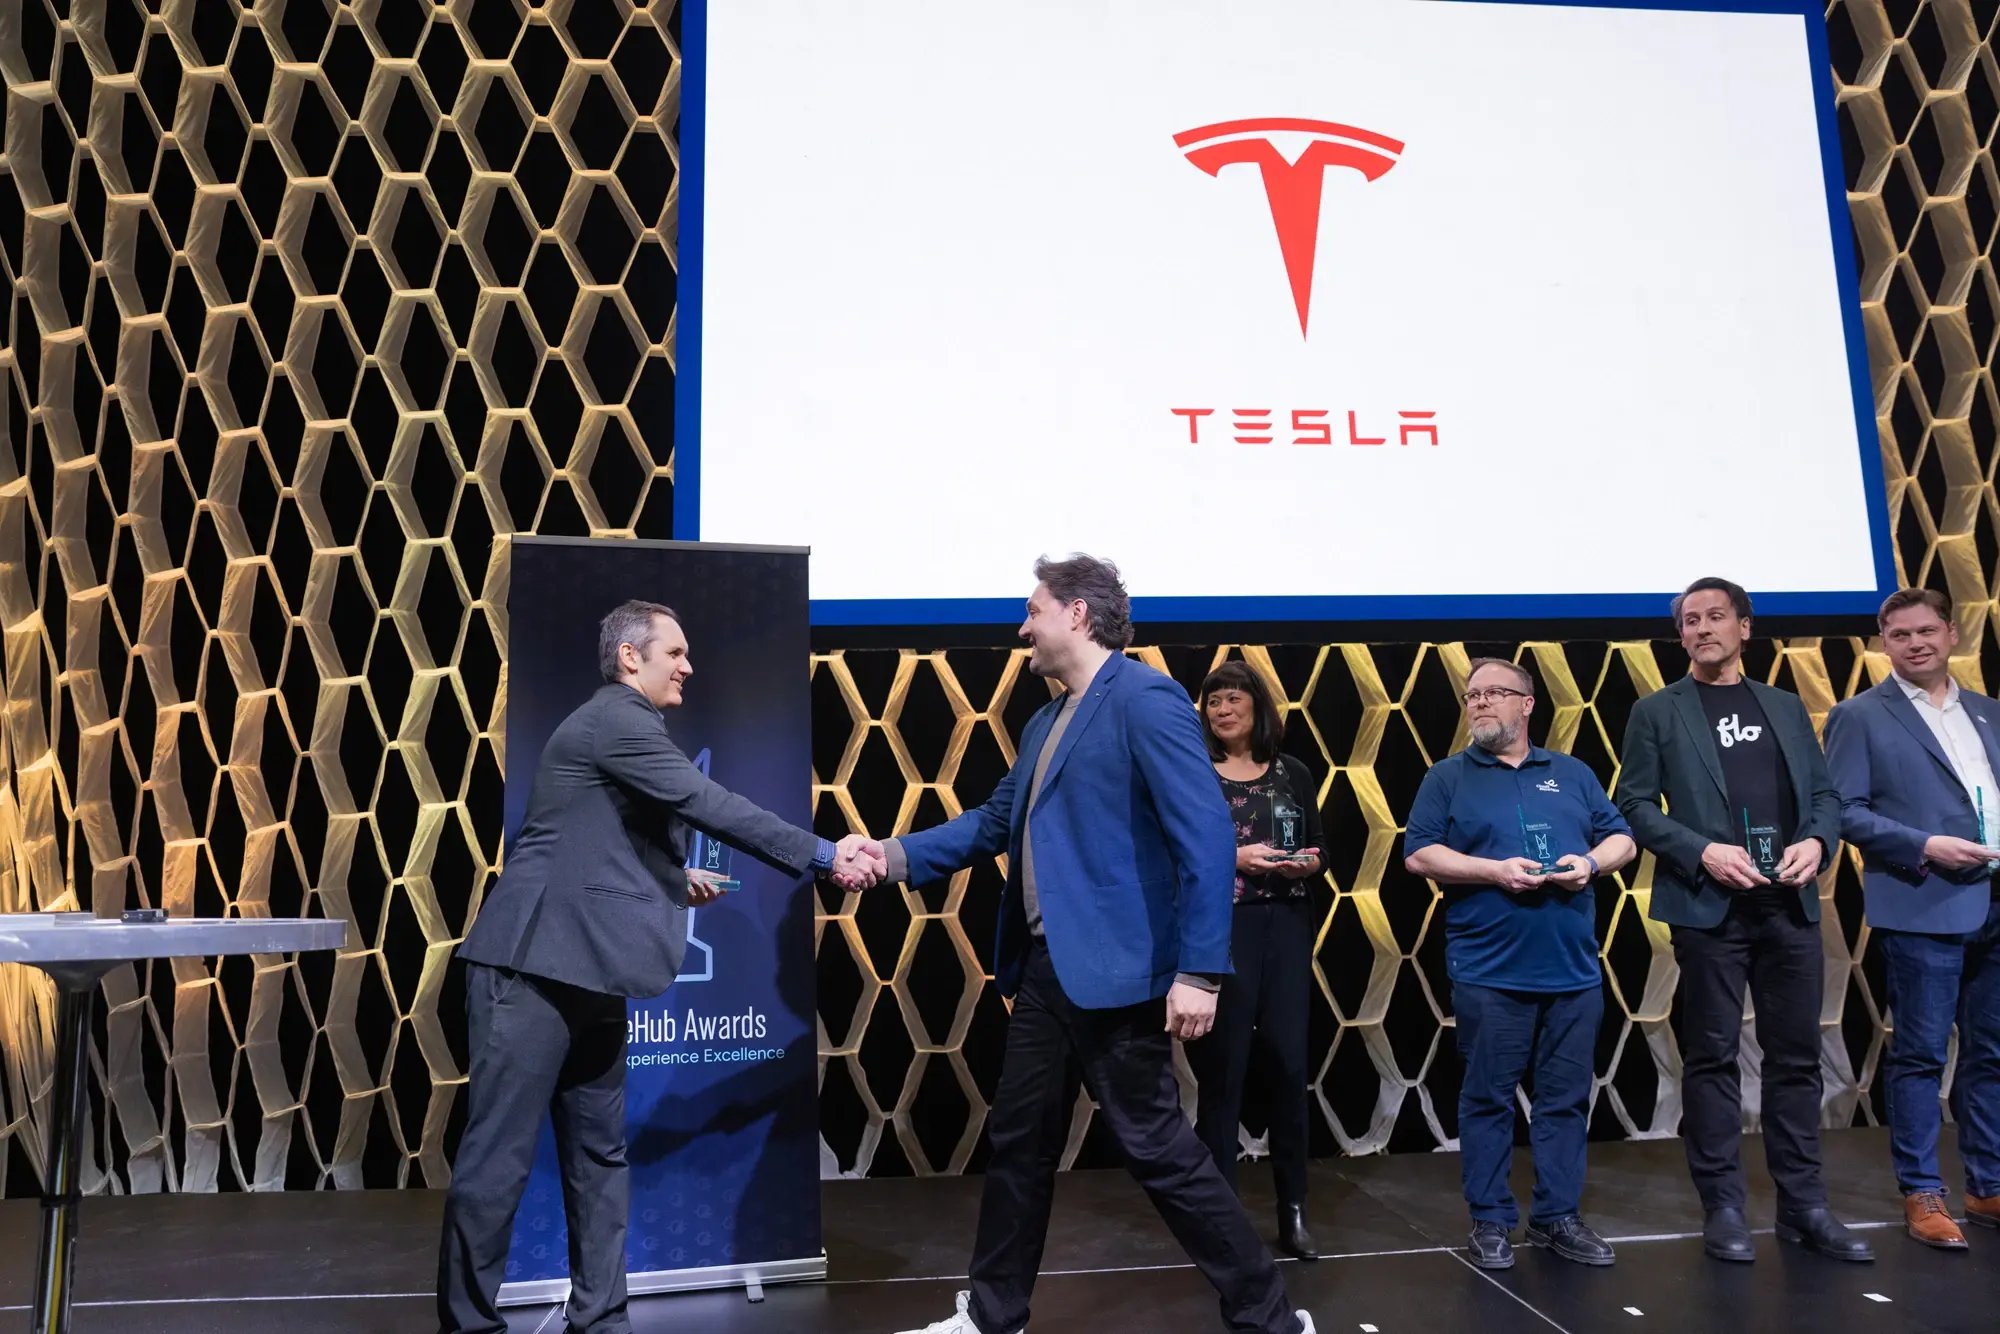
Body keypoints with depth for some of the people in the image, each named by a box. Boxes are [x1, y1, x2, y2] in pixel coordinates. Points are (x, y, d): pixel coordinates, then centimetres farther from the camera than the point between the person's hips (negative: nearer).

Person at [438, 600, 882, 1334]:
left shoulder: (626, 728, 18)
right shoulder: (613, 722, -13)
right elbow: (713, 806, -22)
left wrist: (678, 877, 12)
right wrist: (825, 856, -23)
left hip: (586, 971, 10)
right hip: (535, 968, -10)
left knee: (600, 1155, 12)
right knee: (499, 1155, -1)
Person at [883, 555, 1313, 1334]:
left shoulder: (1145, 700, -14)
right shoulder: (1045, 722, 15)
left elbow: (1207, 834, -20)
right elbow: (995, 822, 19)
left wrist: (1200, 970, -24)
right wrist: (898, 855, 5)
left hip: (1114, 969, -9)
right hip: (1044, 966, 9)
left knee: (1156, 1146, 0)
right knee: (1017, 1140, 17)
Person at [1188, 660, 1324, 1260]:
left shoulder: (1293, 774, 11)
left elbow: (1319, 851, 14)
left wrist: (1304, 863, -7)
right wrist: (1233, 857, -16)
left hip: (1287, 927, 3)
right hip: (1220, 930, -3)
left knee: (1289, 1064, 3)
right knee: (1223, 1069, 0)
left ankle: (1293, 1212, 16)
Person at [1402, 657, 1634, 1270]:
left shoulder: (1573, 774, 14)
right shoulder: (1447, 777, 4)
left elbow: (1622, 838, 14)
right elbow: (1418, 854, -4)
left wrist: (1591, 862, -7)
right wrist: (1493, 870, -14)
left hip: (1573, 967, 3)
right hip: (1489, 971, -3)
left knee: (1566, 1098, 9)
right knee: (1488, 1098, 2)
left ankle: (1558, 1215, 21)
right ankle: (1490, 1221, 13)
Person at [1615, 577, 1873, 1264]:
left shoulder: (1786, 707, 15)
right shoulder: (1657, 712, 4)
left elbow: (1825, 792, 14)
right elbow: (1634, 804, -2)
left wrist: (1817, 840, -7)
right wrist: (1702, 852, -15)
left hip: (1790, 905, 4)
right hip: (1709, 906, -3)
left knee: (1796, 1054, 8)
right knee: (1713, 1056, 2)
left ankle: (1804, 1205, 18)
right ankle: (1723, 1206, 10)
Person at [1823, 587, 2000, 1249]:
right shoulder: (1860, 716, -1)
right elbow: (1843, 809, -8)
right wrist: (1924, 846, -17)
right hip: (1922, 910, -5)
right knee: (1920, 1055, 1)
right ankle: (1921, 1194, 11)